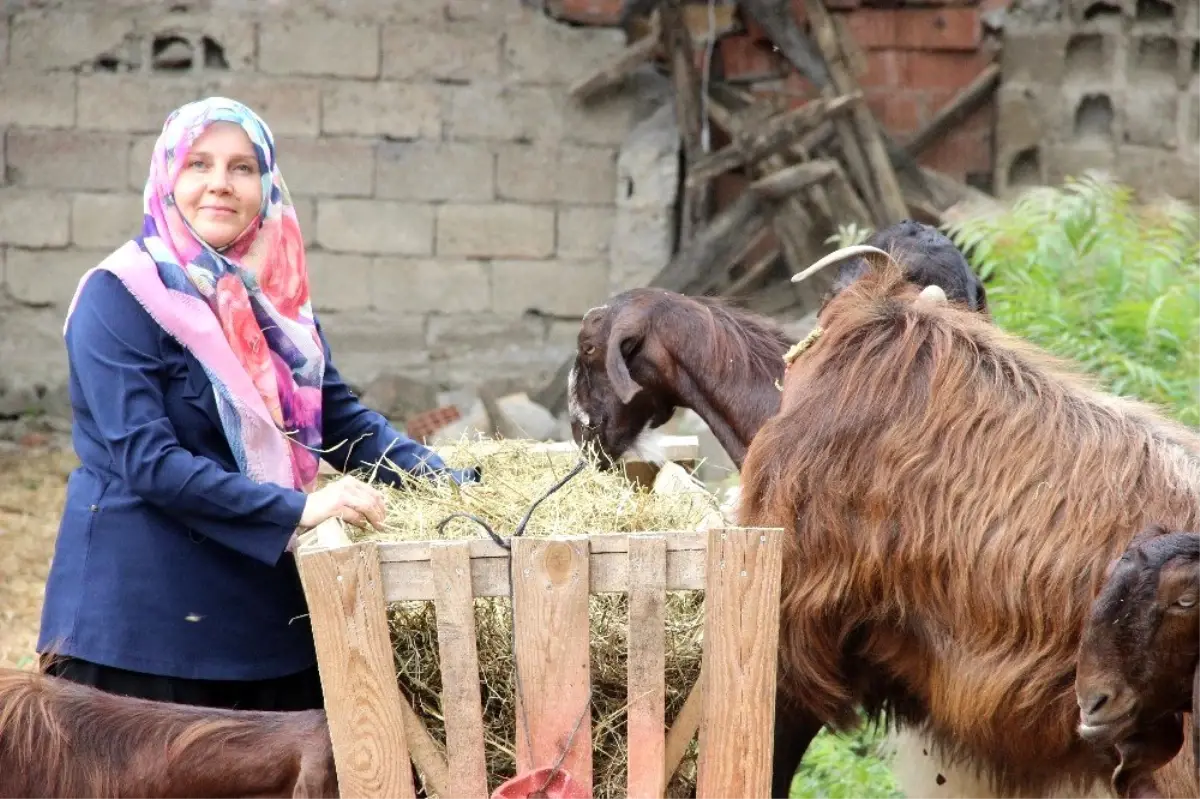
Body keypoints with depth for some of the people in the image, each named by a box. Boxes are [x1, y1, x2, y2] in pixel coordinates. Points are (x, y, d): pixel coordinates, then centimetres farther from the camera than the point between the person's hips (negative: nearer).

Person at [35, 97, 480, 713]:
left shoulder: (274, 294, 9)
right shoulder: (120, 296, -11)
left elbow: (343, 420, 11)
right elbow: (146, 460, -19)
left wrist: (453, 485, -4)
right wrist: (297, 510, -25)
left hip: (267, 613, 6)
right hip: (144, 614, -6)